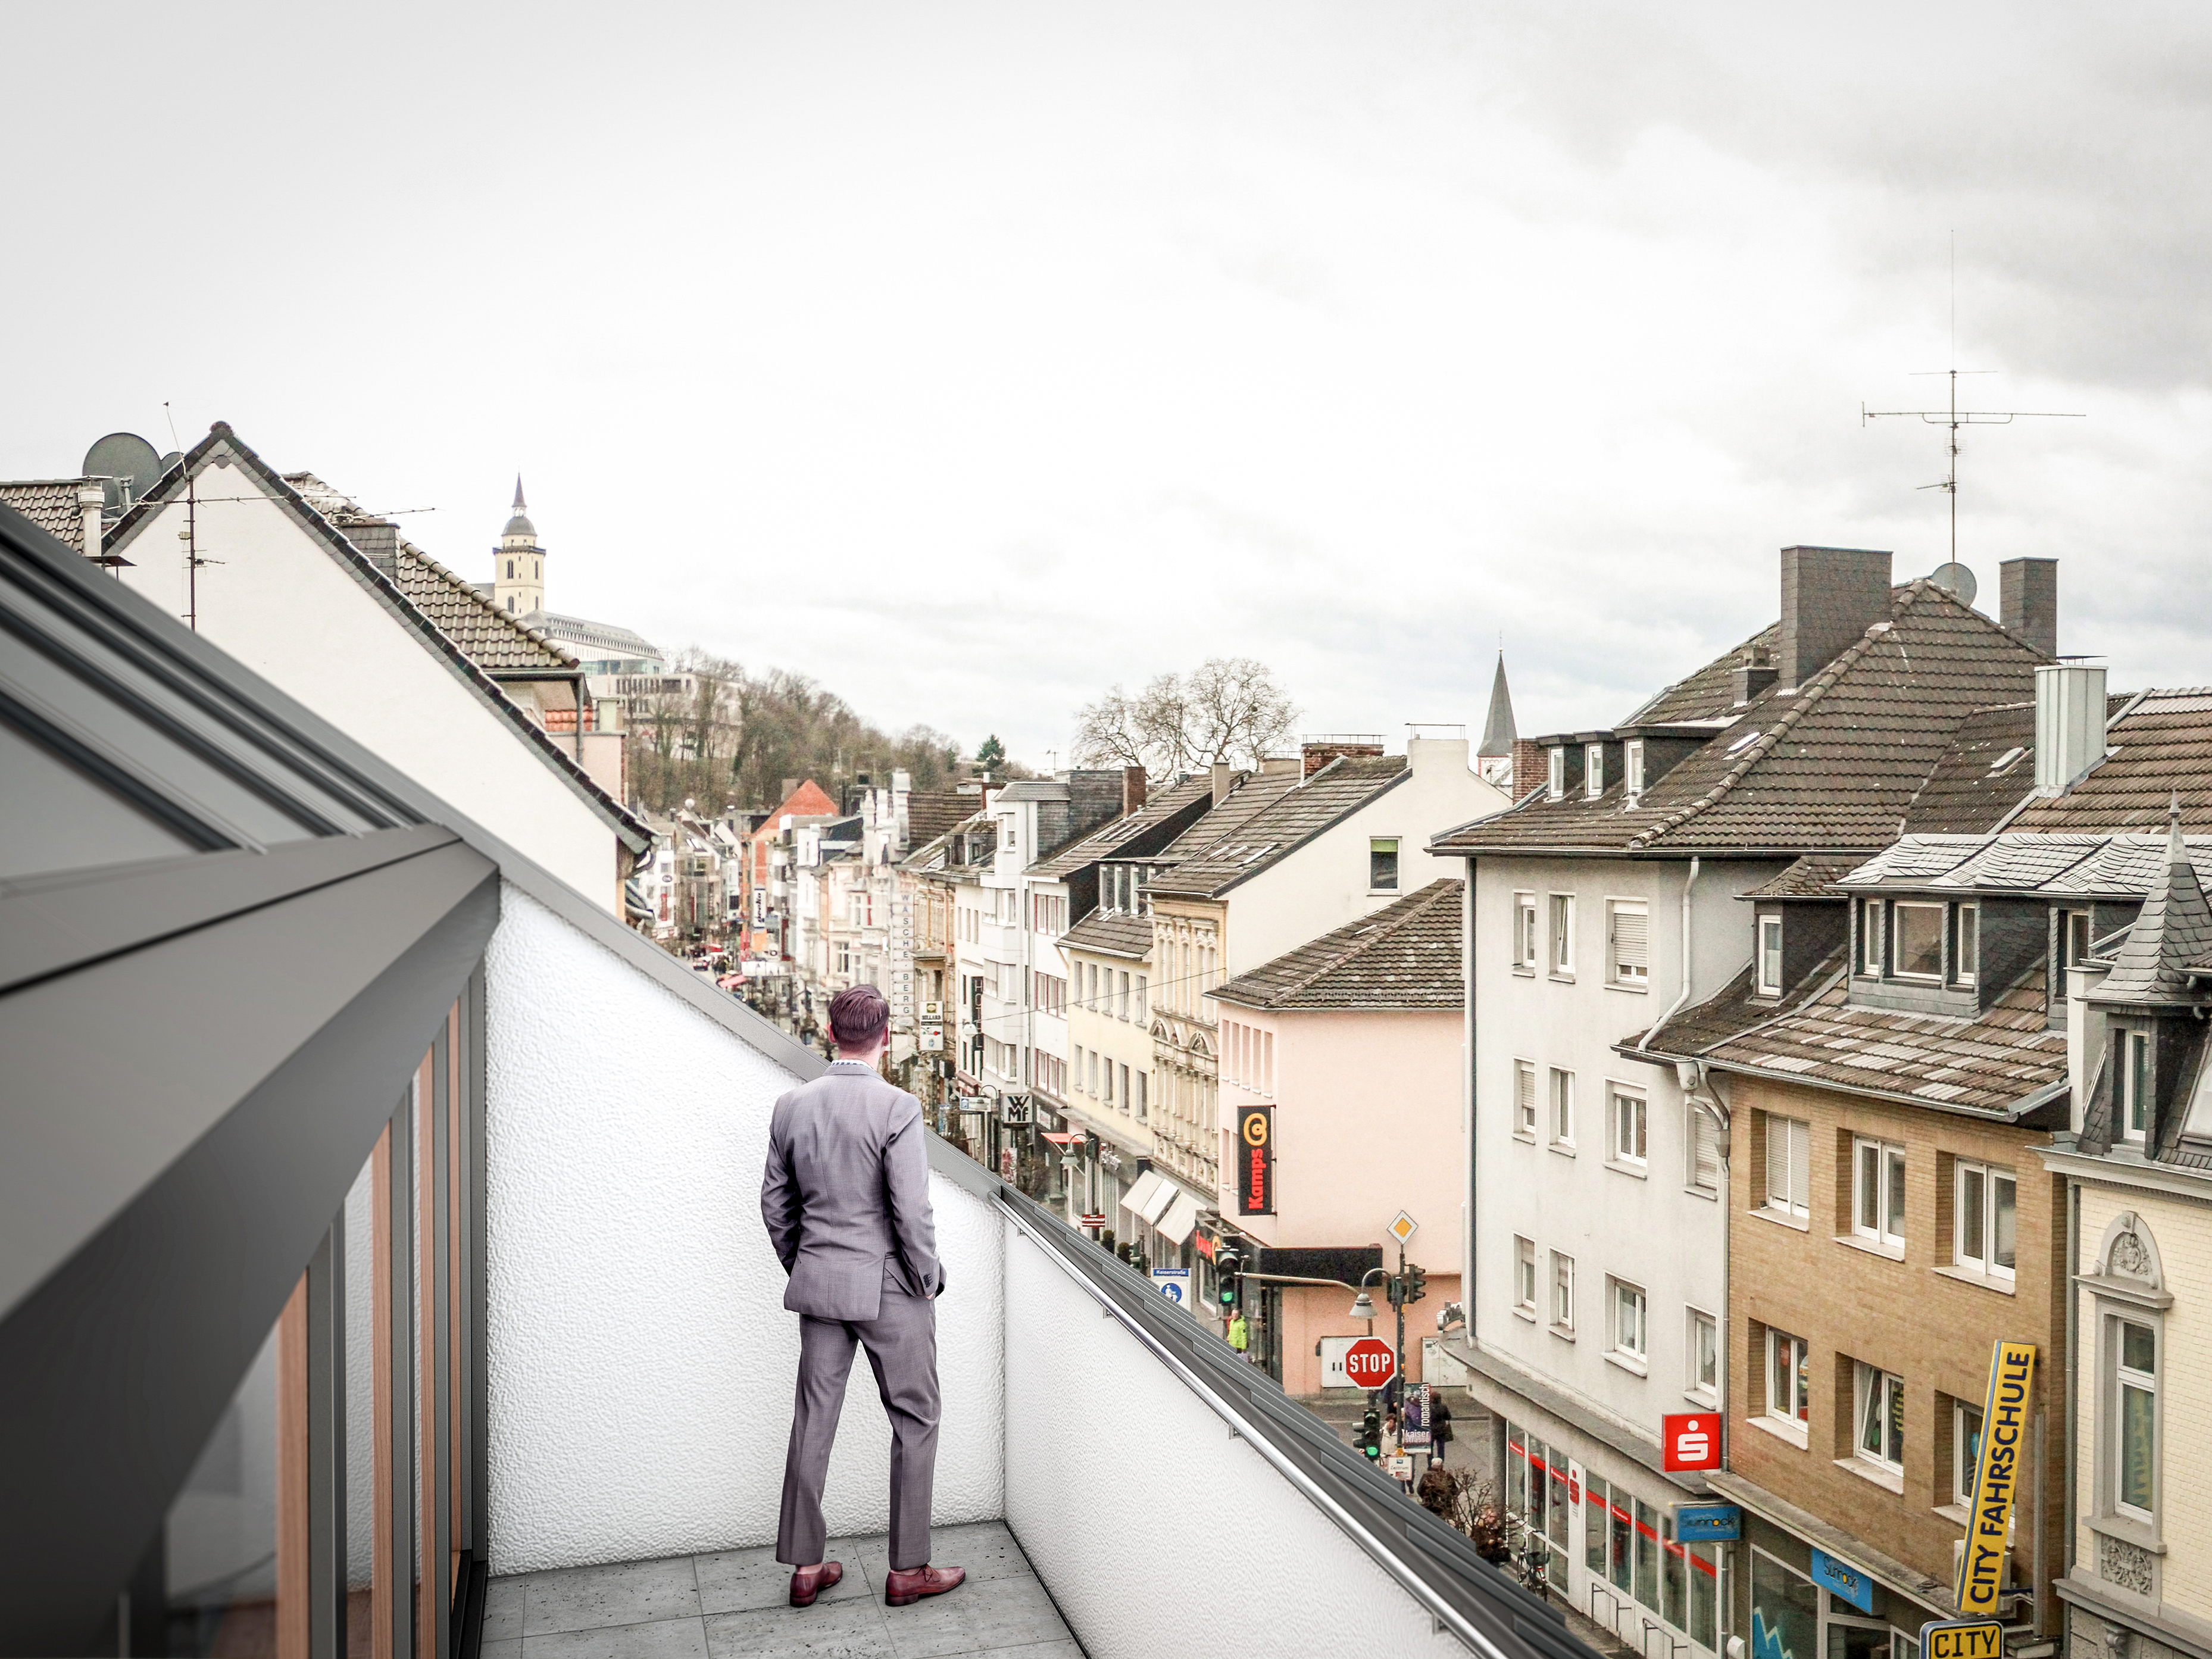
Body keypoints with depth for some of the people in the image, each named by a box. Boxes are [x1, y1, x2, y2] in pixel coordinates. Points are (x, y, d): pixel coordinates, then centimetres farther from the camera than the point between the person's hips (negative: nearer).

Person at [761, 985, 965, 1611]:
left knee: (813, 1419, 12)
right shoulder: (897, 1108, -17)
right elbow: (912, 1211, -18)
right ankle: (908, 1570, 14)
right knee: (915, 1420, 8)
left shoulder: (791, 1106, 0)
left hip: (818, 1283, 5)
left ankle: (805, 1566, 19)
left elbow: (775, 1201, 8)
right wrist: (928, 1279, -4)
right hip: (887, 1286, -5)